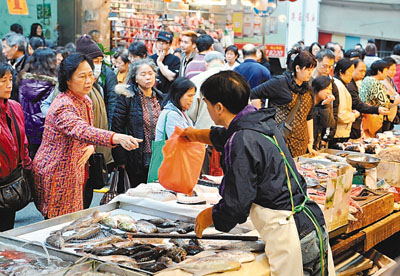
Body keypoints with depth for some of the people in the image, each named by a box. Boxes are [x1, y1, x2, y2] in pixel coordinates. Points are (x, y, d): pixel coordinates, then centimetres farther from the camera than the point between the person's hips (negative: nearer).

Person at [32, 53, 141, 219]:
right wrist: (117, 138, -58)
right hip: (57, 176, -9)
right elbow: (81, 130, -43)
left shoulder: (85, 101, 6)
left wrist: (90, 147, -7)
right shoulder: (63, 106, -25)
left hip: (76, 175, 9)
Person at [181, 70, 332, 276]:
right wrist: (197, 135, 53)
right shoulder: (262, 122, 10)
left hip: (291, 240, -9)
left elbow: (236, 206, -17)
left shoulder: (242, 144, -19)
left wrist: (209, 216, 5)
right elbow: (225, 137, 35)